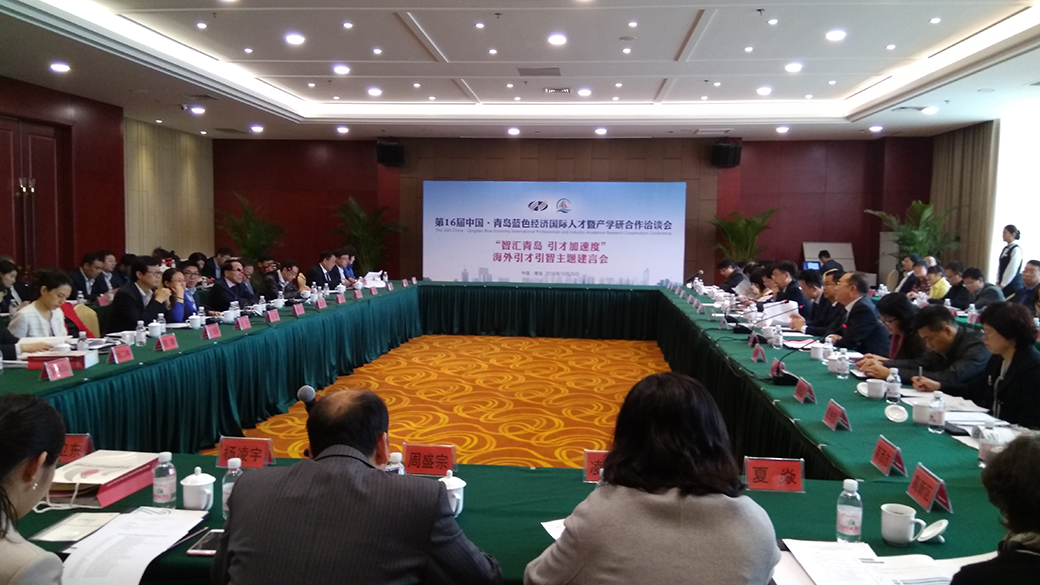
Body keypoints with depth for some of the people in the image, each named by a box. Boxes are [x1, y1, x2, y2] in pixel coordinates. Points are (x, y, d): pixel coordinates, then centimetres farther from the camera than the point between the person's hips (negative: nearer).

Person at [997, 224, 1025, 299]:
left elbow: (1012, 270, -16)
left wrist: (1002, 285, -13)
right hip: (1004, 284, 7)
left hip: (1013, 284, -7)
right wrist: (998, 283, 6)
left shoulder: (1016, 250, -13)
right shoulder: (1005, 249, 12)